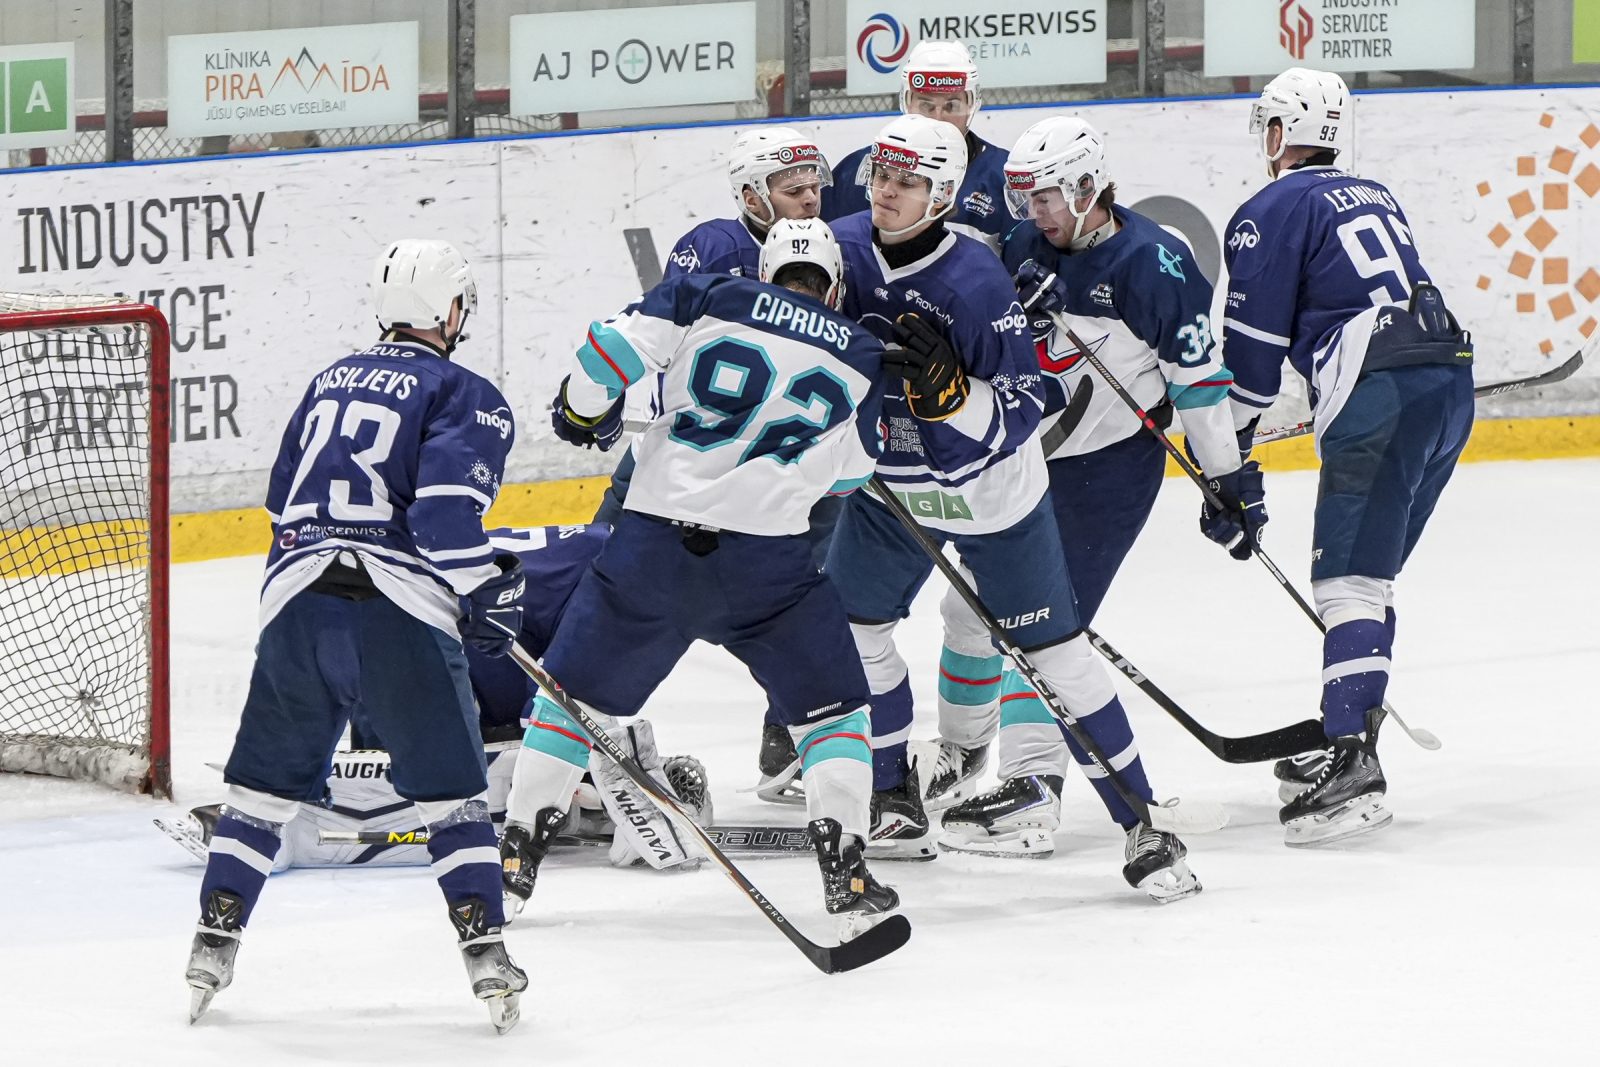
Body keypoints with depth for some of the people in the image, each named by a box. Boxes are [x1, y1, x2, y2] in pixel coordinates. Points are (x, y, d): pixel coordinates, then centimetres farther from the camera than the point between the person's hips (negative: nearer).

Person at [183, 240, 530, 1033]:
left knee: (266, 779, 18)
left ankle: (213, 942, 17)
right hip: (398, 613, -5)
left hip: (294, 605, 5)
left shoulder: (330, 383, 23)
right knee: (450, 788, 6)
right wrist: (488, 592, -4)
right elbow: (448, 509, -13)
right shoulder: (466, 398, 3)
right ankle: (484, 951, -1)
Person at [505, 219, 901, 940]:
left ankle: (514, 852, 20)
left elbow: (614, 345, -4)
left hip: (652, 543, 1)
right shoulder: (862, 357, 10)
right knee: (831, 708, 13)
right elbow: (846, 472, 14)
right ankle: (844, 870, 0)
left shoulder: (707, 299, 7)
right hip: (766, 560, -1)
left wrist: (582, 412, 13)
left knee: (578, 687, 17)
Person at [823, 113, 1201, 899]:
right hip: (889, 483, 6)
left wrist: (949, 389, -41)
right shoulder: (843, 249, -11)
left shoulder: (977, 283, -26)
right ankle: (896, 798, 25)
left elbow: (1021, 414, -25)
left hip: (991, 494, -6)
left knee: (1055, 649, -6)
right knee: (848, 623, 7)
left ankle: (1141, 822, -2)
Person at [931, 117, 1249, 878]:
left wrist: (1229, 478, -12)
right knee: (973, 605, 13)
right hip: (1022, 455, 7)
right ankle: (960, 755, 35)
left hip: (1109, 467, -7)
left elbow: (1199, 373, -13)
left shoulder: (1151, 263, -17)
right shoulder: (1023, 247, 2)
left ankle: (1031, 792, -19)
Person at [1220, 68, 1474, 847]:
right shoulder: (1373, 198, 26)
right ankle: (1347, 743, 22)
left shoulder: (1274, 210, 2)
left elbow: (1254, 341, -2)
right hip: (1451, 377, 8)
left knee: (1348, 580, -12)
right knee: (1369, 573, 18)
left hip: (1381, 398, -8)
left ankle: (1350, 769, -24)